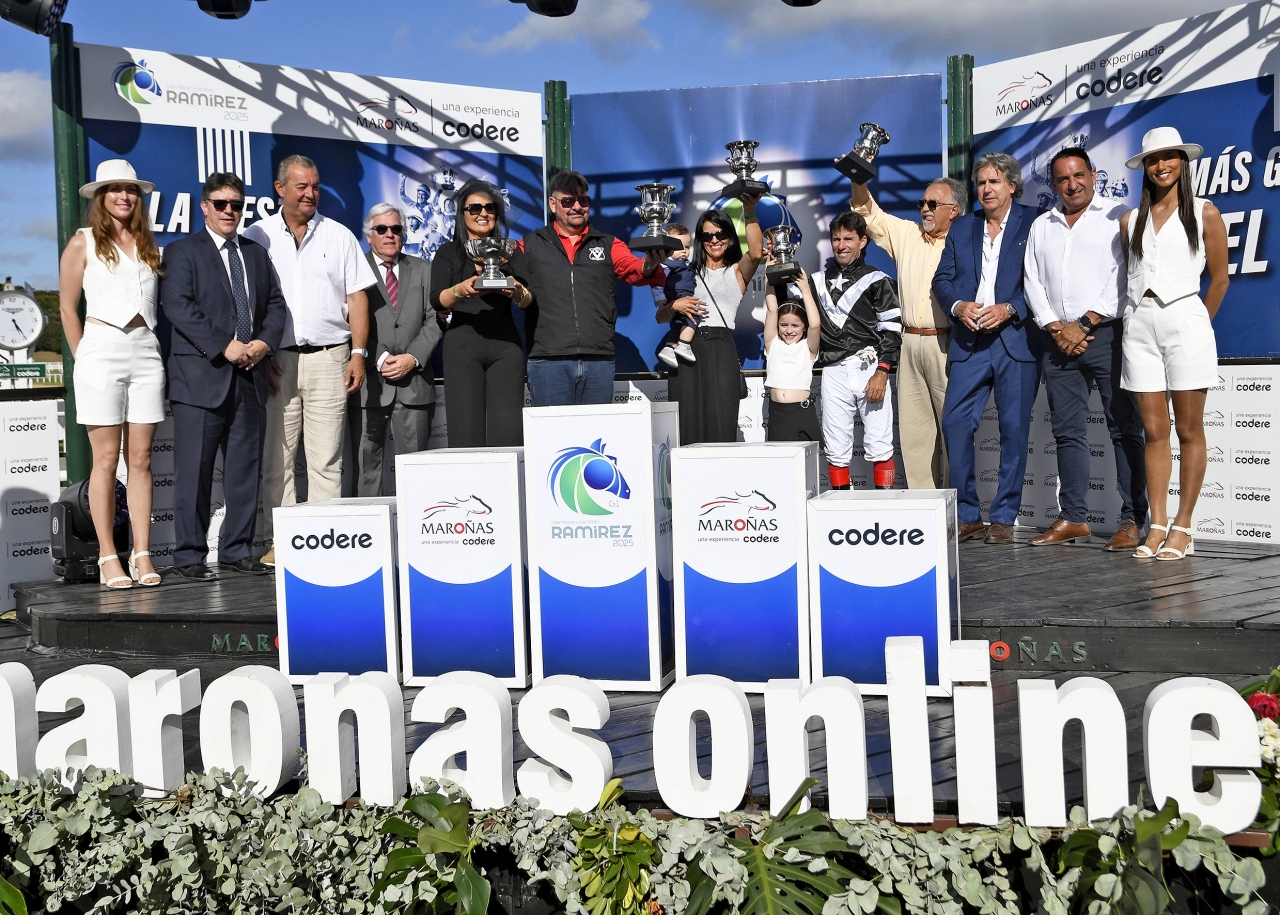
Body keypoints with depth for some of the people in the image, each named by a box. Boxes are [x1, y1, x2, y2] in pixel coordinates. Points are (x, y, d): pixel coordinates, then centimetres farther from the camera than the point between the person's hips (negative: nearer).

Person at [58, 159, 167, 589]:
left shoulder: (147, 244, 16)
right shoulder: (83, 242, 5)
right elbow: (68, 308, 5)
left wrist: (149, 340, 9)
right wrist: (85, 359, 2)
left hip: (146, 351, 3)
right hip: (102, 348, -3)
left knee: (141, 458, 2)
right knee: (106, 459, -3)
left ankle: (143, 555, 4)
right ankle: (108, 558, 1)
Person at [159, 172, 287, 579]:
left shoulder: (256, 253, 20)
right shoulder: (182, 251, 3)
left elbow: (275, 304, 15)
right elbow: (178, 305, -10)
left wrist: (264, 342, -5)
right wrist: (225, 347, -17)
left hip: (250, 376, 5)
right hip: (201, 377, -5)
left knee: (245, 468, 7)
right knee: (195, 469, -3)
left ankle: (237, 550, 16)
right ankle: (189, 555, 5)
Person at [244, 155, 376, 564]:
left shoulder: (339, 236, 10)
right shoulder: (256, 237, 8)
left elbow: (357, 298, 8)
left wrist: (358, 353, -1)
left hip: (328, 357, 0)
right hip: (276, 360, 0)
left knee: (326, 460, 0)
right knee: (275, 457, 1)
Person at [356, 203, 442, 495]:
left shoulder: (423, 270, 16)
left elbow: (433, 320, 8)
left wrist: (412, 358, -6)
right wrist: (380, 359, -12)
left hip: (414, 381, 2)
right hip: (369, 382, -2)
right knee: (366, 458, -3)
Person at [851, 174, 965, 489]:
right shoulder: (907, 234, 15)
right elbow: (870, 214, 12)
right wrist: (859, 179, -3)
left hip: (946, 345, -5)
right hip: (910, 343, 5)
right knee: (913, 427, 6)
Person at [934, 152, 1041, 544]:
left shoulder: (1033, 225, 4)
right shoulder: (961, 229, 17)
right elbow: (942, 279, 12)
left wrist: (1009, 309, -15)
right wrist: (958, 306, -7)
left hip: (1017, 339, -3)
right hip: (969, 342, 3)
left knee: (1014, 429, 0)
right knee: (955, 424, -4)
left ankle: (1004, 518, 9)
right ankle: (967, 516, 5)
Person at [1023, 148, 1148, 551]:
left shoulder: (1117, 218, 3)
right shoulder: (1041, 227, 17)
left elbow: (1123, 280, -6)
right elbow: (1033, 283, 12)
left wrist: (1084, 324, -11)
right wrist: (1055, 328, -2)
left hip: (1106, 335, -5)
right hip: (1058, 340, 5)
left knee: (1124, 429, -4)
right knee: (1067, 431, 6)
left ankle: (1131, 520, -3)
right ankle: (1073, 518, 11)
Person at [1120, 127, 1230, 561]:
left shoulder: (1204, 213, 5)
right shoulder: (1130, 220, 13)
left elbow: (1219, 279, 7)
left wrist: (1197, 325, 8)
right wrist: (1139, 310, 9)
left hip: (1184, 319, -3)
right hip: (1139, 324, 3)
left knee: (1188, 430, 0)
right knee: (1154, 431, 3)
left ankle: (1182, 527, 4)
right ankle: (1158, 525, 5)